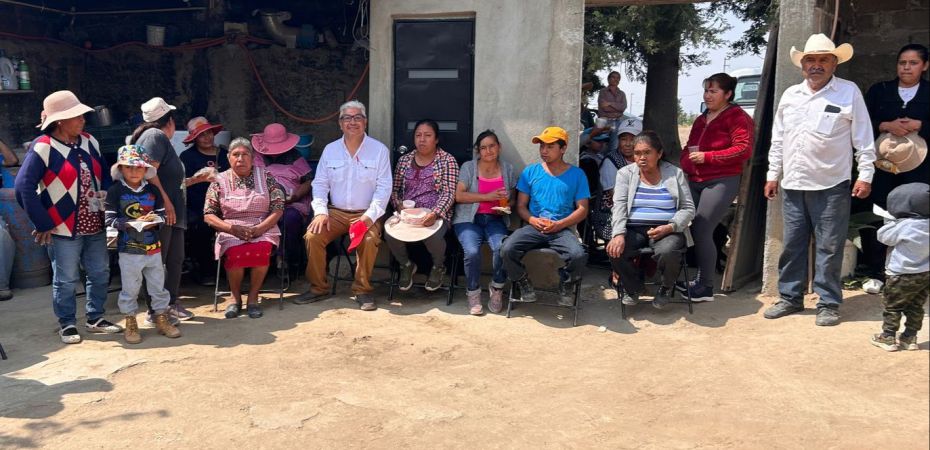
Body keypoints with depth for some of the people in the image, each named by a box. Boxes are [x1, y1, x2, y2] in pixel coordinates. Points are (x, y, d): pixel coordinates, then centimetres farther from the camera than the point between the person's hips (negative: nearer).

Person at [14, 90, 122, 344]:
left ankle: (96, 319, 30)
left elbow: (104, 177, 15)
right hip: (64, 229, -6)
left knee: (100, 274, 14)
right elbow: (24, 187, -17)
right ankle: (67, 325, 22)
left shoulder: (89, 142, 6)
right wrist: (43, 224, -16)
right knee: (66, 280, 6)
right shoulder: (43, 148, -14)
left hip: (95, 227, 6)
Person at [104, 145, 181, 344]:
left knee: (158, 286, 11)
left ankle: (162, 320, 23)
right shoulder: (115, 191, -5)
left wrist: (154, 220, -14)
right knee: (130, 288, 5)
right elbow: (109, 219, -9)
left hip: (153, 247, 4)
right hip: (129, 249, -3)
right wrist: (132, 223, -21)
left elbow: (162, 213, 8)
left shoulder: (152, 190, 6)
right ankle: (130, 324, 19)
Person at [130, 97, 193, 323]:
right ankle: (155, 312, 6)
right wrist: (166, 202, -21)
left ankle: (171, 304, 27)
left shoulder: (161, 138, 21)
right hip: (161, 211, -10)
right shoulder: (155, 136, -10)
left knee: (175, 259, 15)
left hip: (171, 212, 10)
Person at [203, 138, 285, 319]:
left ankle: (253, 298, -14)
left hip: (263, 230, 0)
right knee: (236, 253, -33)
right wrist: (232, 229, -12)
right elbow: (208, 215, 5)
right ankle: (235, 298, -9)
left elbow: (278, 208, 4)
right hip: (231, 232, 0)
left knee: (261, 250, -34)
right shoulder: (220, 181, 11)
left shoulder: (265, 177, 10)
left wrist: (260, 228, -12)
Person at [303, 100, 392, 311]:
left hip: (365, 214, -3)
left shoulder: (379, 150, 1)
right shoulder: (330, 150, 10)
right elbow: (320, 183, 9)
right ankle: (318, 287, -4)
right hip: (336, 212, 3)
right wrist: (321, 211, -8)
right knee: (313, 236, -22)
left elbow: (383, 187, -4)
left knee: (369, 239, -33)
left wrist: (370, 215, -18)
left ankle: (362, 290, -13)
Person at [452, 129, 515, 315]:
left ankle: (497, 288, -2)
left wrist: (506, 206, -5)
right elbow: (459, 195, -7)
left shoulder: (507, 169, 13)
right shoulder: (468, 167, 3)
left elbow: (511, 198, 19)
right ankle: (473, 293, -5)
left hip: (495, 219, 2)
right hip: (468, 218, -2)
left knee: (501, 249, -28)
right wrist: (488, 197, -12)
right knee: (472, 251, -29)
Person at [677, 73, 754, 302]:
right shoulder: (701, 119, 22)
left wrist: (707, 157, -15)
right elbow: (689, 147, 31)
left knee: (702, 231, -14)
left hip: (721, 181, -8)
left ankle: (706, 287, -3)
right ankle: (699, 279, 13)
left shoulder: (737, 117, -3)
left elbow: (743, 150, -13)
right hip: (694, 180, 8)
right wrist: (684, 163, 10)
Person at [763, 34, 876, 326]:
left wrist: (865, 175, -7)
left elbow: (863, 139, -1)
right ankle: (790, 297, 22)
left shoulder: (849, 93, 0)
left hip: (831, 187, -4)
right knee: (792, 244, 11)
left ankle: (828, 303, 11)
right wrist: (773, 175, 12)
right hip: (792, 185, 4)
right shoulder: (790, 95, 12)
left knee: (829, 248, 1)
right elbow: (778, 139, 15)